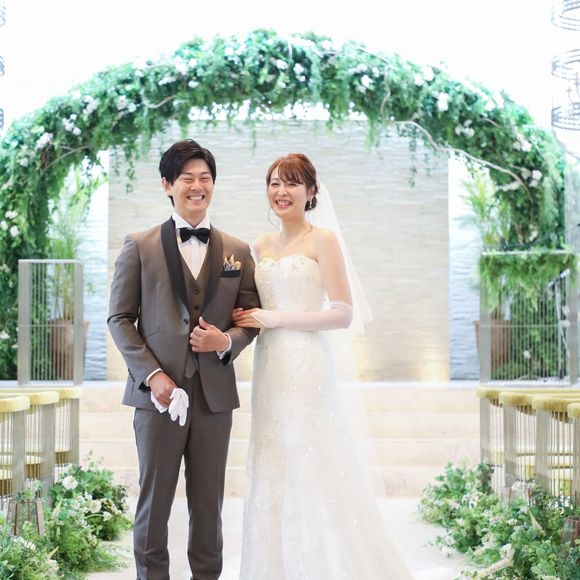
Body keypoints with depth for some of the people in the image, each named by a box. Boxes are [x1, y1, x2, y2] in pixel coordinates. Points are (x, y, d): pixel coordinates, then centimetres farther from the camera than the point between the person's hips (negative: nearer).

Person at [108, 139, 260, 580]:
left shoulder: (237, 252, 9)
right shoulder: (140, 247, 2)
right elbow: (120, 317, 0)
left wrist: (227, 341, -11)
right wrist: (151, 374, -11)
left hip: (215, 393, 2)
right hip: (158, 390, -2)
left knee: (209, 504, 9)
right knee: (154, 499, 6)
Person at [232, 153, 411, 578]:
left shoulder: (323, 241, -5)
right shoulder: (263, 245, 14)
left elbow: (343, 313, -11)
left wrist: (275, 319, -13)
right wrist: (248, 319, 1)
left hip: (307, 367, -6)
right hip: (270, 367, 6)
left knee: (311, 469, -4)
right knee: (274, 473, 7)